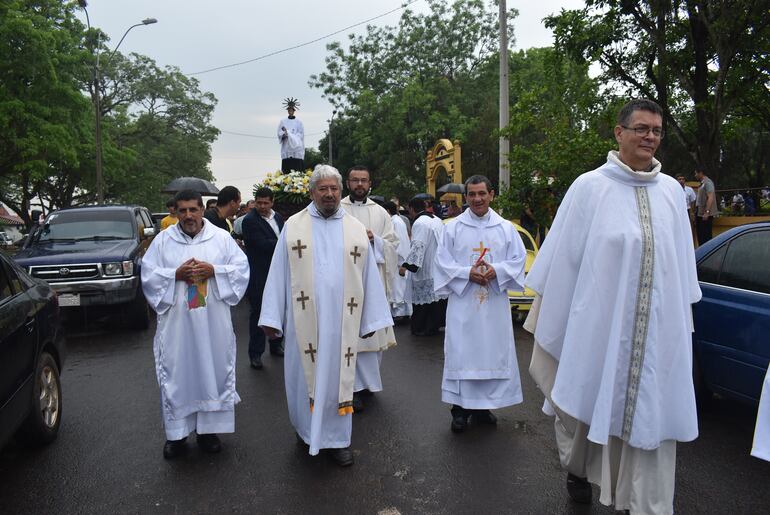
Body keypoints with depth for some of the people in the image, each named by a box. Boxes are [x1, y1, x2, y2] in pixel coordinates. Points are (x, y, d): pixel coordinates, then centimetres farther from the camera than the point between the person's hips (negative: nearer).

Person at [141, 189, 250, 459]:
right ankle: (176, 432, 20)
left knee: (213, 372, 7)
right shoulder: (163, 240, 4)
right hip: (176, 323, 0)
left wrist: (213, 270, -15)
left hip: (213, 324, 0)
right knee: (176, 376, 5)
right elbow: (148, 275, 1)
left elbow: (242, 268, -1)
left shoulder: (221, 238, 3)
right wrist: (176, 274, -14)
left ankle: (208, 429, 22)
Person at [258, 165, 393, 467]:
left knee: (338, 377, 10)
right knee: (304, 375, 10)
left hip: (342, 320, 1)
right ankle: (306, 428, 32)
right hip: (304, 318, -1)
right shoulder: (293, 226, 1)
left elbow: (370, 276, 6)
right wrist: (271, 318, -3)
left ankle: (337, 438, 24)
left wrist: (372, 318, 4)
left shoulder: (356, 229, 5)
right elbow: (278, 273, 0)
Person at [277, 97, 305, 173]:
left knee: (297, 168, -10)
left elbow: (301, 134, 1)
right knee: (286, 168, -6)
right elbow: (279, 133, 7)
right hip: (286, 148, 2)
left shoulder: (298, 122, 5)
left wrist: (289, 134, -9)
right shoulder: (283, 121, 12)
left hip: (296, 148, -2)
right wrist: (284, 134, -15)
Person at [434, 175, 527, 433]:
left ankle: (484, 405, 21)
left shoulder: (506, 228, 6)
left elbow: (518, 259, 3)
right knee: (461, 352, -1)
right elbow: (442, 262, -1)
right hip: (462, 302, -1)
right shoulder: (453, 227, 2)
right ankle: (460, 407, 10)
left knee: (493, 351, 6)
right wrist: (468, 274, -15)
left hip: (495, 303, 2)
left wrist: (496, 271, -14)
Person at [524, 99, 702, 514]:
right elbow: (564, 257, -3)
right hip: (599, 328, -2)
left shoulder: (672, 192, 7)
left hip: (658, 334, 3)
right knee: (588, 403, 14)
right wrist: (550, 321, -1)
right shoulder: (589, 187, -5)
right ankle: (576, 468, 43)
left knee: (650, 416, 7)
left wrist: (683, 321, 14)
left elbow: (681, 263, 12)